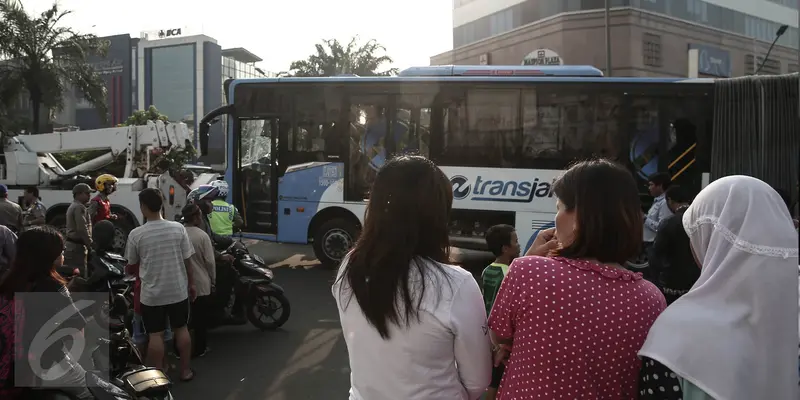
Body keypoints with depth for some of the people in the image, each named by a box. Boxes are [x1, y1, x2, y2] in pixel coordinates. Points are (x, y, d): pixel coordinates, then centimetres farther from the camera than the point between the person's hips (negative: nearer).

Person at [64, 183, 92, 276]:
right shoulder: (79, 207, -14)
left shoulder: (73, 206, 20)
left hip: (71, 244, 11)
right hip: (77, 246, -11)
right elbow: (82, 229, -23)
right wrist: (90, 244, -18)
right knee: (80, 274, -11)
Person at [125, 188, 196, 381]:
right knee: (181, 329, 15)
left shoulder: (136, 234, -11)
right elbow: (187, 260, -1)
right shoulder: (178, 228, -8)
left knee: (155, 335, 8)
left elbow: (131, 264, 3)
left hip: (151, 293, -2)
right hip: (178, 290, 2)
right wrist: (191, 283, 12)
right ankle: (185, 371, 24)